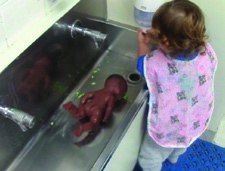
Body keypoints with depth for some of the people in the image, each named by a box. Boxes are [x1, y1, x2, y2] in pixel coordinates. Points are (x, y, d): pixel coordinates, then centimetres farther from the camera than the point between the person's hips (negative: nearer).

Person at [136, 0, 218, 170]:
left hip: (167, 130, -5)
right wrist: (158, 38, -5)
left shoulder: (156, 64, -38)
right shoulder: (208, 51, -26)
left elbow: (142, 62, -12)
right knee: (180, 147, 40)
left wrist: (143, 43, 6)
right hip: (197, 124, 6)